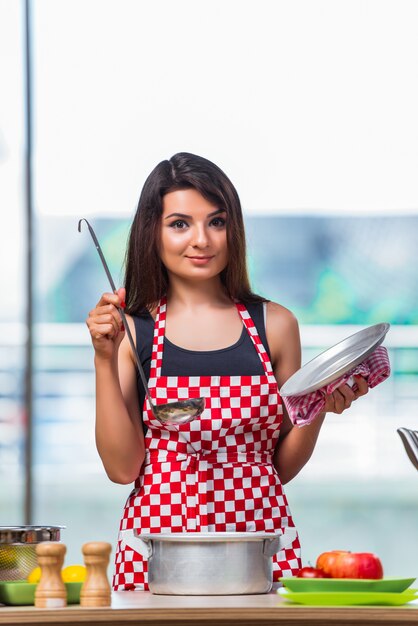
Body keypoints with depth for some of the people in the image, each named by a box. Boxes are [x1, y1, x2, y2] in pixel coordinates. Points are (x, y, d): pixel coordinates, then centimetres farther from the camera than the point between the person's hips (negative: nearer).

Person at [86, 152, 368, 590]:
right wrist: (105, 360, -6)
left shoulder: (273, 324, 9)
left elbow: (283, 467, 14)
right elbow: (122, 467, -1)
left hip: (259, 537, 1)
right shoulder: (132, 330, 5)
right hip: (159, 536, -1)